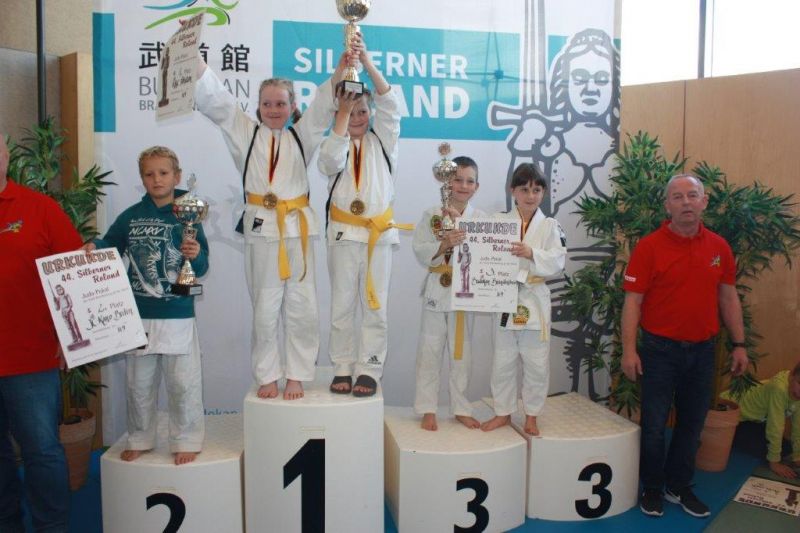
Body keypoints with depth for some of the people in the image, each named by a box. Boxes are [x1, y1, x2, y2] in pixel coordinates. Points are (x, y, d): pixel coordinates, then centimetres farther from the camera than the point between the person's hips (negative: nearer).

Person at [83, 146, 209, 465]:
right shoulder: (131, 217, 3)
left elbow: (202, 267, -5)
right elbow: (111, 245, 13)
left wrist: (196, 256, -27)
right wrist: (92, 246, -8)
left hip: (178, 316, -3)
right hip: (138, 316, 3)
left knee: (183, 382, 6)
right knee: (139, 384, 17)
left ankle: (187, 441, 22)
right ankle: (140, 439, 35)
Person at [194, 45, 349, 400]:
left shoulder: (300, 137, 14)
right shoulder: (246, 133, 11)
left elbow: (323, 106, 1)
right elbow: (214, 98, 4)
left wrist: (339, 72, -15)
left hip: (297, 227, 1)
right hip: (261, 228, -1)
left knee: (301, 307, 3)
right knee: (265, 309, 5)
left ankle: (296, 375, 17)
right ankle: (267, 376, 20)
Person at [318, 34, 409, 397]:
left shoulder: (382, 141, 9)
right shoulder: (334, 142, 7)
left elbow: (389, 105, -6)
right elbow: (331, 161, -17)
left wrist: (367, 63, -16)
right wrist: (342, 111, -19)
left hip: (379, 232, 0)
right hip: (344, 232, 0)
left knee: (375, 306, 3)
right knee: (342, 306, 5)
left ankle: (369, 370, 12)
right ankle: (343, 368, 16)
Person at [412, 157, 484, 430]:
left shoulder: (481, 219, 4)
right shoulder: (431, 215, 0)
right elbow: (421, 253, -6)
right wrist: (444, 245, -24)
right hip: (437, 291, -1)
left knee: (462, 353, 12)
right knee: (430, 351, 4)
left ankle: (460, 408, 26)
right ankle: (428, 409, 17)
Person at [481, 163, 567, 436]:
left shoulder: (550, 226, 2)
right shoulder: (500, 221, 3)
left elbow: (558, 261, -10)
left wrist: (532, 254, -25)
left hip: (535, 301, 0)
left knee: (537, 363, 7)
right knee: (503, 362, 11)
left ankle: (531, 415, 26)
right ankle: (503, 412, 29)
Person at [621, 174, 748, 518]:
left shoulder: (719, 247, 3)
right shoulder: (649, 247, -10)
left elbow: (728, 297, 11)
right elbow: (633, 301, -10)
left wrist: (739, 344, 8)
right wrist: (628, 350, -14)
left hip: (703, 349, 4)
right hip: (660, 349, -4)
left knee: (692, 422, 15)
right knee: (654, 423, 7)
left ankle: (679, 486, 32)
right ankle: (652, 488, 26)